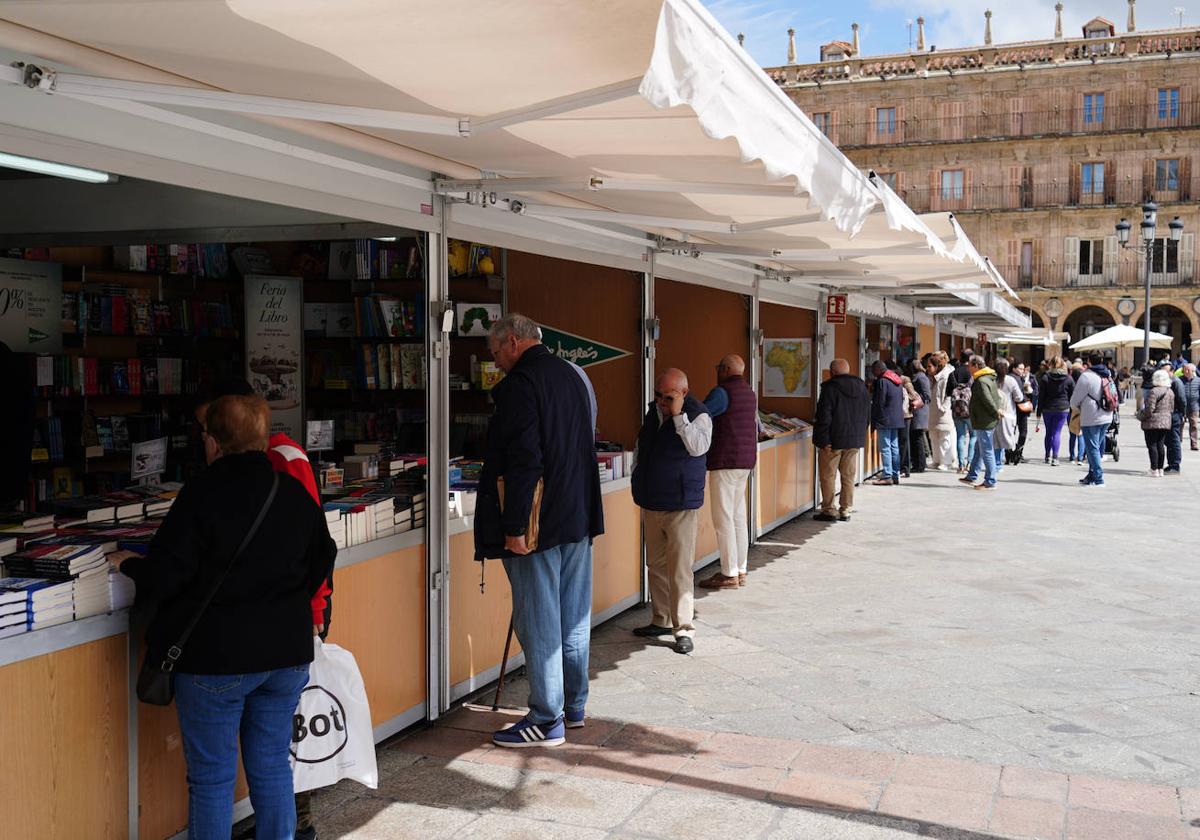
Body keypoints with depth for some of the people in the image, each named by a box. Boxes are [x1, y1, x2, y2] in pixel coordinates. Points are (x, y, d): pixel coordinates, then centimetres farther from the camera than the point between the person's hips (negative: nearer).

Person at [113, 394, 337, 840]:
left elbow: (163, 576, -15)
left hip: (215, 657, -5)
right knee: (273, 765, 15)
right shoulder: (294, 492, 3)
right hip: (287, 651, 5)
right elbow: (321, 559, 15)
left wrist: (130, 564, 5)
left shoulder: (202, 494, -14)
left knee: (211, 776, 7)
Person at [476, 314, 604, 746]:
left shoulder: (521, 383, -14)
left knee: (538, 621, -1)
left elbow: (522, 460, -22)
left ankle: (547, 719, 6)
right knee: (573, 615, 16)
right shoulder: (572, 375, 14)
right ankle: (573, 705, 27)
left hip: (538, 521, -9)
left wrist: (513, 527, -20)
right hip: (578, 515, 9)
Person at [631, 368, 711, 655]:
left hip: (681, 505, -7)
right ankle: (662, 620, 26)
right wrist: (639, 484, 18)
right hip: (651, 504, 7)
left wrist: (678, 415, -27)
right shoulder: (653, 411, 10)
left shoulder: (698, 415, -10)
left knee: (680, 569, -6)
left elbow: (699, 447, -28)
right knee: (656, 566, 14)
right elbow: (640, 448, 22)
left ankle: (684, 629, -1)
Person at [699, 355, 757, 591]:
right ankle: (741, 570, 16)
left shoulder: (722, 392, -13)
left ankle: (729, 574, -4)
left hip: (725, 461, -9)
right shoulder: (749, 393, 14)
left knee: (723, 518, -5)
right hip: (746, 461, 9)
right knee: (738, 516, 12)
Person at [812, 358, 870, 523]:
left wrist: (824, 441, -15)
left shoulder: (830, 388, -14)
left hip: (833, 441, -6)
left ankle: (828, 511, 6)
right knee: (848, 476, 12)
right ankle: (845, 511, 14)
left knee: (828, 476, 4)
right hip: (855, 441, 6)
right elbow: (867, 415, 13)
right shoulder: (862, 387, 7)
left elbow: (824, 417, -17)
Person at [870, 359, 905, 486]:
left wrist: (873, 420, -7)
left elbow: (878, 403, -15)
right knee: (894, 447, 12)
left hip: (884, 420, -9)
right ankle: (896, 475, 14)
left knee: (885, 448, -7)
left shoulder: (882, 381, -14)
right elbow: (902, 399, 18)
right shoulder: (896, 380, 14)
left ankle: (887, 476, -8)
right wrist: (897, 412, 20)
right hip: (897, 419, 9)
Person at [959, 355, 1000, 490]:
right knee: (978, 450, 18)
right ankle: (972, 476, 27)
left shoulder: (981, 381, -19)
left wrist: (995, 412, -14)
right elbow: (996, 397, 20)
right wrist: (997, 411, 11)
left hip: (984, 422, -10)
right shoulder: (990, 379, 14)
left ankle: (990, 482, 0)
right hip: (988, 422, 10)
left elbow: (988, 400, -26)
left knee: (986, 451, -4)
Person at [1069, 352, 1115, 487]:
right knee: (1097, 447, 15)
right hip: (1106, 417, 7)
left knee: (1092, 448, -3)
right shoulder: (1108, 376, 11)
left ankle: (1098, 479, -5)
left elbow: (1075, 400, -7)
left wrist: (1077, 409, 16)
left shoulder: (1086, 376, -12)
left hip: (1091, 418, -7)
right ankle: (1091, 476, 21)